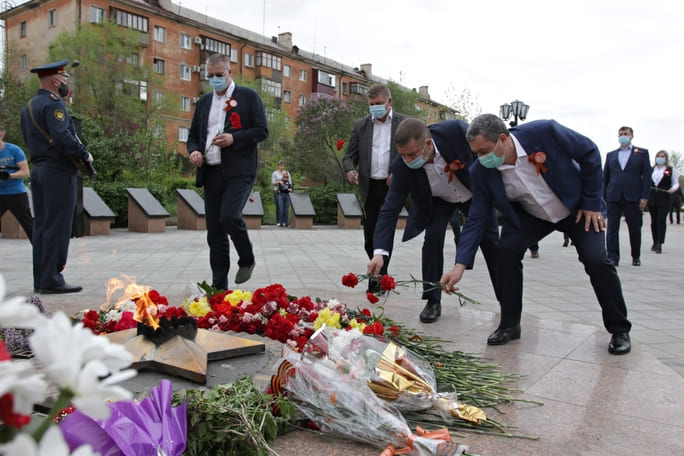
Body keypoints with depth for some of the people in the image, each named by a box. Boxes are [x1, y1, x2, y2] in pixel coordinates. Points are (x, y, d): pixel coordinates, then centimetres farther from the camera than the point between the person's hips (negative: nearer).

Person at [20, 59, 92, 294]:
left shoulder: (29, 107, 18)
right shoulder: (53, 103, -11)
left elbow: (29, 140, 21)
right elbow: (62, 136, -23)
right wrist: (85, 155, -12)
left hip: (38, 170, 9)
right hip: (58, 171, -9)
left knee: (41, 226, 11)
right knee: (57, 227, -6)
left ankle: (41, 279, 16)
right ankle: (52, 280, -3)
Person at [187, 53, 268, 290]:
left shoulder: (248, 96, 3)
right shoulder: (204, 101, 18)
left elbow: (262, 130, -3)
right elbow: (193, 135, 21)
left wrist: (234, 138, -17)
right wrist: (194, 150, -2)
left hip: (239, 172, -5)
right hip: (211, 172, 5)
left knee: (229, 216, -24)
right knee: (214, 232, 4)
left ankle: (247, 260, 5)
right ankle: (218, 287, 13)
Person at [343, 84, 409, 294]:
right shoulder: (360, 125, 10)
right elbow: (349, 156, 9)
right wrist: (350, 171, -13)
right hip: (370, 188, 3)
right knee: (370, 238, 5)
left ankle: (378, 280, 9)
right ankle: (381, 275, 27)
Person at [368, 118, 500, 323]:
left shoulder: (456, 131, -39)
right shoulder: (401, 166, -33)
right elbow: (390, 210, -31)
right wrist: (380, 252, -42)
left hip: (476, 191, 0)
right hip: (438, 200, 0)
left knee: (490, 241, 6)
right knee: (433, 236, -19)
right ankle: (433, 301, -3)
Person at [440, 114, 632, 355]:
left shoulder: (544, 132, -33)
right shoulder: (481, 172, -23)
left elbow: (590, 152, -17)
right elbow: (476, 219, -20)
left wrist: (591, 203, -15)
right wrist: (460, 265, -30)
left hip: (577, 206, -2)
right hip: (530, 215, 2)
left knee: (596, 261, -15)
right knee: (506, 250, -19)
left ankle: (619, 330, 8)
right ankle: (509, 326, -3)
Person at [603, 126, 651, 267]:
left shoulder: (642, 153, 8)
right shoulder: (611, 155, 15)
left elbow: (647, 176, 2)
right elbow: (605, 177, 14)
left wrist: (644, 197, -7)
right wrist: (602, 196, 6)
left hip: (633, 197, -2)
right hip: (613, 197, 2)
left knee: (635, 228, 6)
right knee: (612, 228, -3)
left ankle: (636, 257, 20)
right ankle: (613, 258, -1)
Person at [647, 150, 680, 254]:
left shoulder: (671, 170, 5)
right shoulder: (651, 170, 12)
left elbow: (676, 183, 5)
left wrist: (673, 189, -16)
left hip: (664, 199, -3)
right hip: (652, 199, 3)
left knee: (661, 221, -9)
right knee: (654, 221, 8)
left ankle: (659, 245, -11)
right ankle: (655, 242, 22)